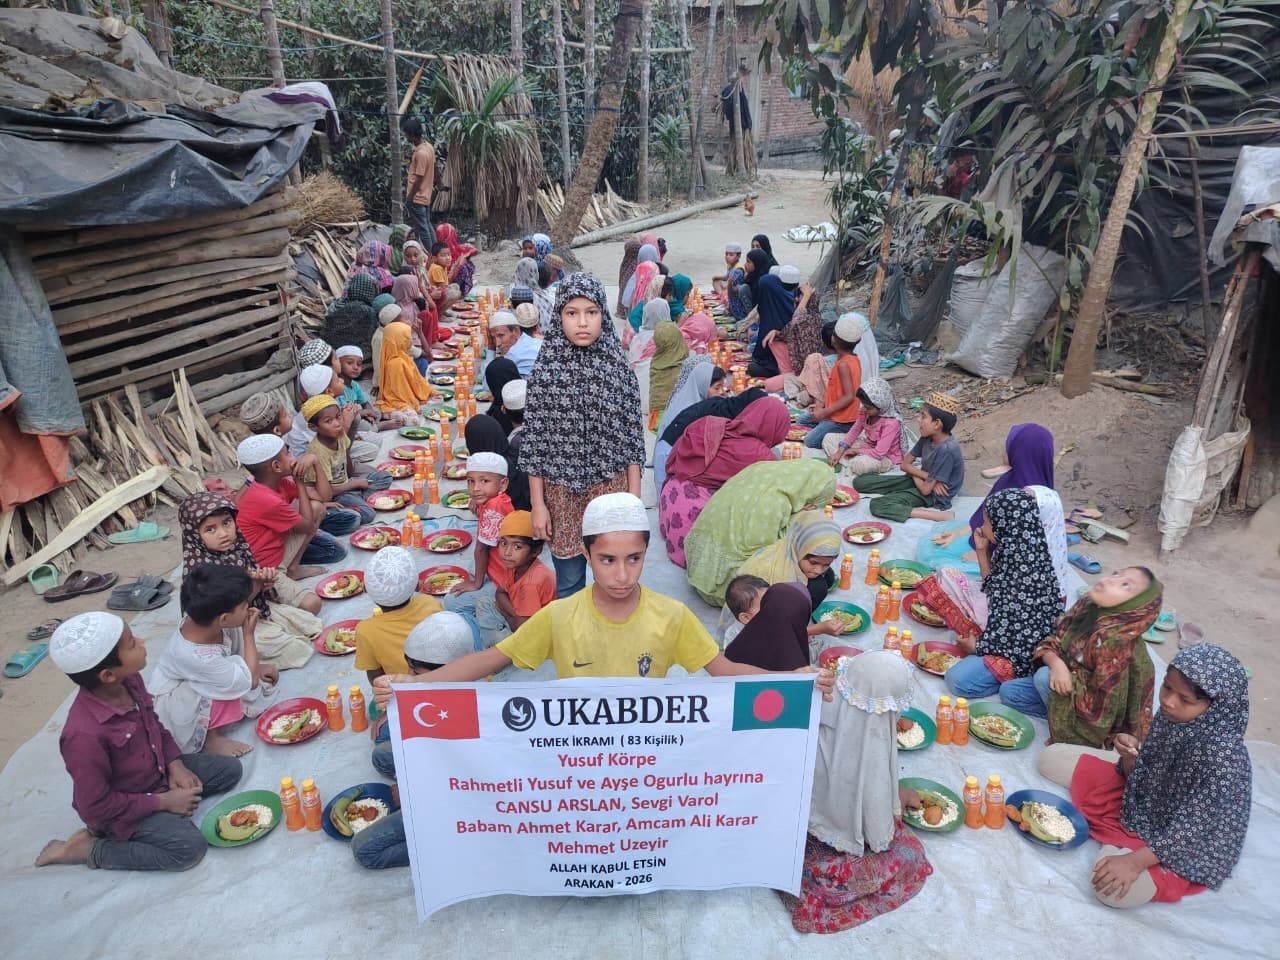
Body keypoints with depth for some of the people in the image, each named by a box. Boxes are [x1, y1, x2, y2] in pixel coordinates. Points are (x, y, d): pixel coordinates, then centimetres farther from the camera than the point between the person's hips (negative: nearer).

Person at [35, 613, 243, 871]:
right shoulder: (85, 734, -36)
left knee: (230, 769, 4)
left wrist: (176, 765, -7)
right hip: (121, 808, -7)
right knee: (190, 846, -21)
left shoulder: (130, 681, -14)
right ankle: (87, 848, -3)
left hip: (159, 770, 7)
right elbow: (95, 807, -25)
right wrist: (163, 802, -19)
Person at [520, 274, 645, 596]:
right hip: (561, 490, 0)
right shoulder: (546, 370, -6)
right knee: (568, 584, 13)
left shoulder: (618, 367, -3)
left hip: (611, 486, 1)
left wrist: (634, 497, 0)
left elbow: (633, 436, 2)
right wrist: (538, 504, -3)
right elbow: (533, 440, -2)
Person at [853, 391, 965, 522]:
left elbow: (926, 489, -25)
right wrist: (927, 477, -13)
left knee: (877, 505, -31)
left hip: (933, 495, -8)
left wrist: (914, 474, -3)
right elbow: (905, 464, 5)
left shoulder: (947, 450, -27)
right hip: (920, 482, 8)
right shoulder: (927, 438, -3)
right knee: (860, 482, 1)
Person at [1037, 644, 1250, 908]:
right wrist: (1129, 755, -21)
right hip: (1141, 800, 7)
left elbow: (1192, 828, -28)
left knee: (1114, 888, -33)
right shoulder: (1171, 716, -12)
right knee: (1053, 757, 3)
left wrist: (1135, 861, -30)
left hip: (1185, 845, -7)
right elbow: (1139, 776, 1)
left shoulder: (1222, 755, -32)